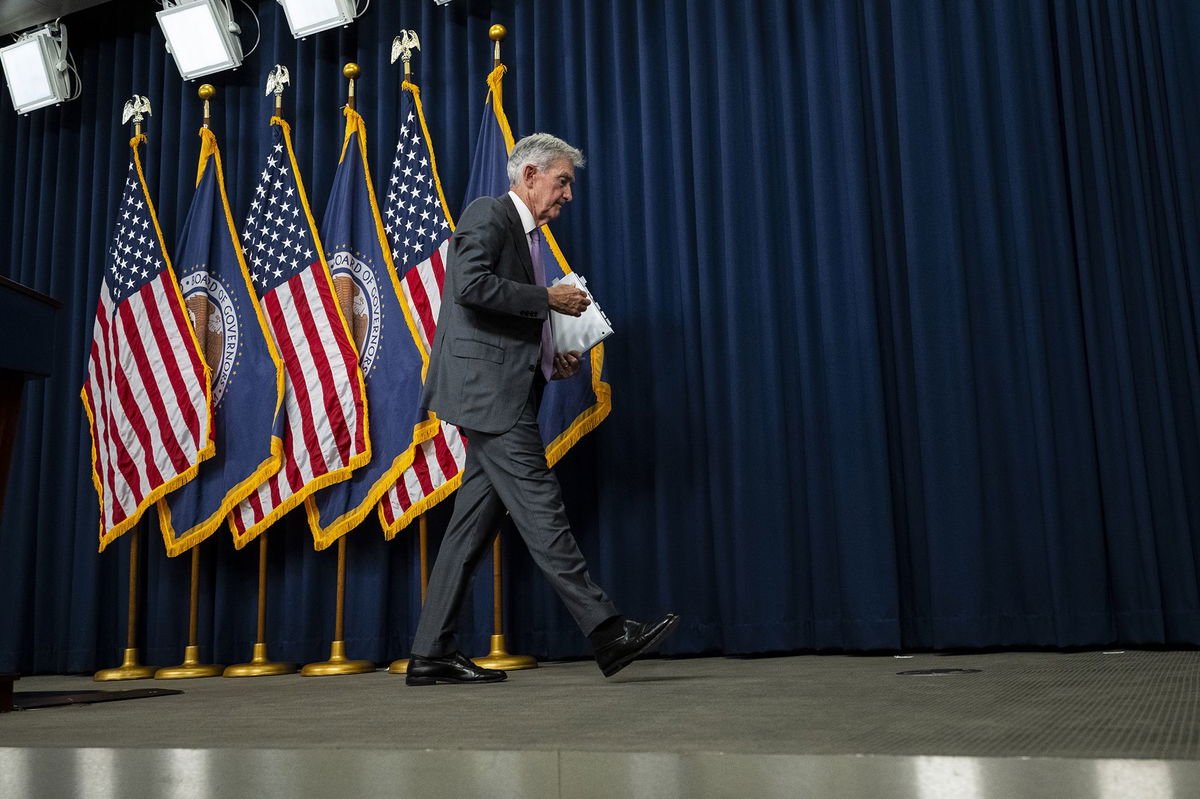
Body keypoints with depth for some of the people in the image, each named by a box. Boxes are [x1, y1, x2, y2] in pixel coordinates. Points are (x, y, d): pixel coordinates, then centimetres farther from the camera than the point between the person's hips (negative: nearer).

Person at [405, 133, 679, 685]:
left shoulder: (525, 235, 27)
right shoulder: (489, 214, -2)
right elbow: (471, 285, -19)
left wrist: (549, 358, 13)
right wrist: (549, 299, -12)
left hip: (502, 395, 10)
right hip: (487, 389, -10)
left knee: (475, 524, 7)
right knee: (541, 509, -10)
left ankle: (431, 652, 11)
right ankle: (607, 632, -9)